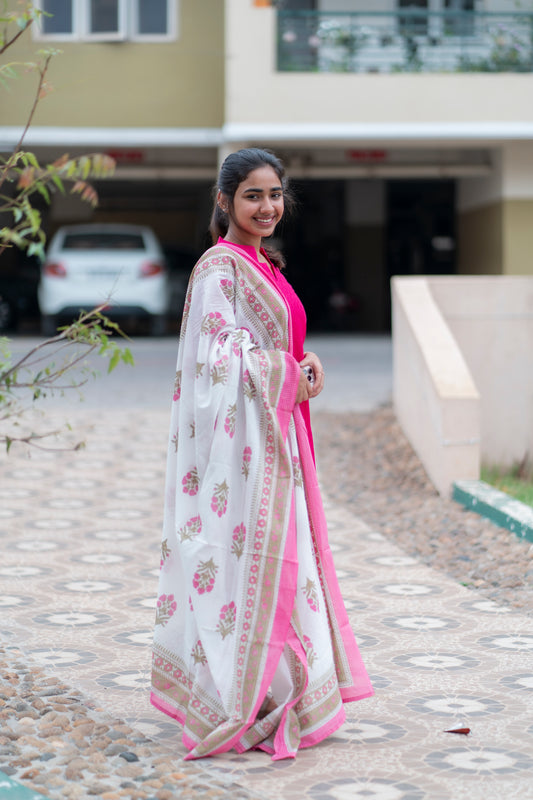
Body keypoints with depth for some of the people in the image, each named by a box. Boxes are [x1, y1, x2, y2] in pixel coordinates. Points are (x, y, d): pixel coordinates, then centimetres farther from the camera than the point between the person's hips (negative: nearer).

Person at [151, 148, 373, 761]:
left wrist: (303, 363, 2)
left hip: (275, 434, 10)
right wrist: (290, 376, -11)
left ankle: (275, 694, 21)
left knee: (280, 554, 12)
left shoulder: (262, 266, 16)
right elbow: (220, 357, -18)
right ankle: (239, 709, 2)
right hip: (240, 433, -10)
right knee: (244, 552, -6)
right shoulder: (220, 266, -13)